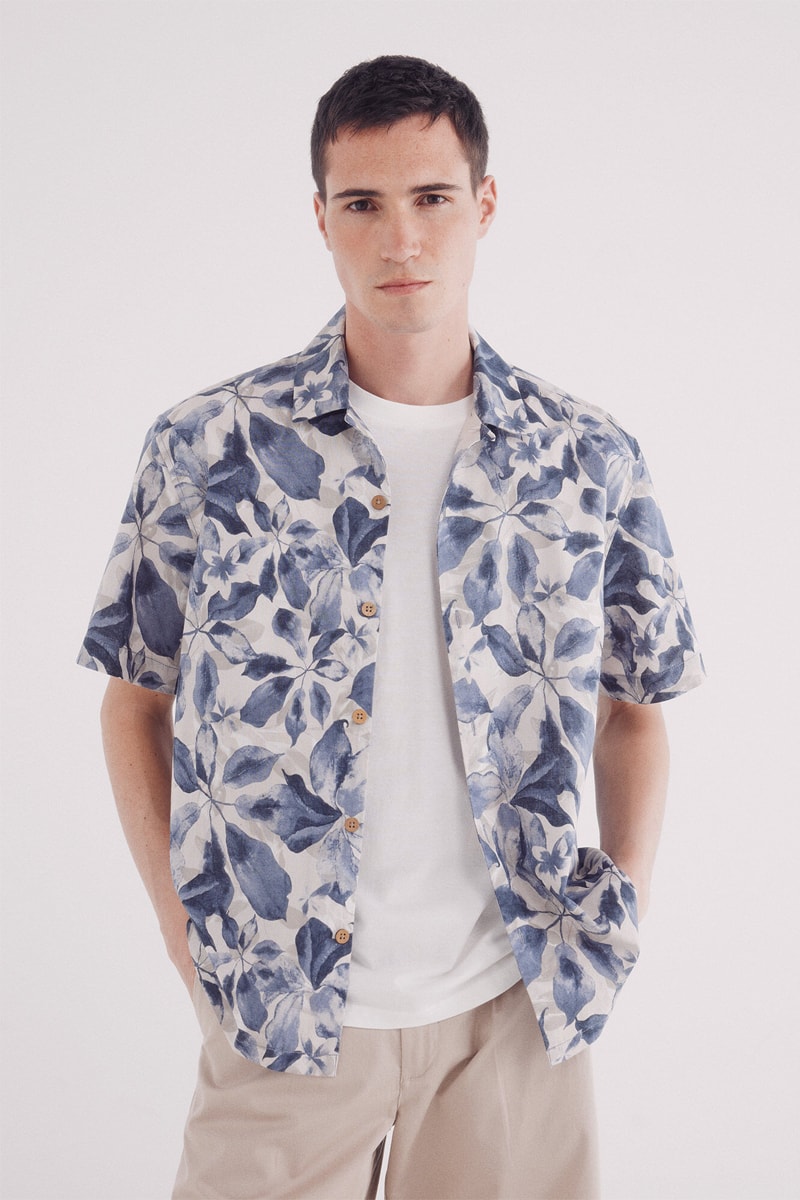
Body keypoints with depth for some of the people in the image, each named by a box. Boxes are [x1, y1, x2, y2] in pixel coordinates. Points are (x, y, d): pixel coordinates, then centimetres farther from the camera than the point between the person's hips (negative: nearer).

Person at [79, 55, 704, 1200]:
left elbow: (632, 709, 11)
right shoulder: (211, 447, -4)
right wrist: (183, 923, -2)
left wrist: (626, 892, 0)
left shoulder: (589, 459, 1)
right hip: (280, 1008, -1)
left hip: (514, 1004, 2)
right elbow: (137, 699, 4)